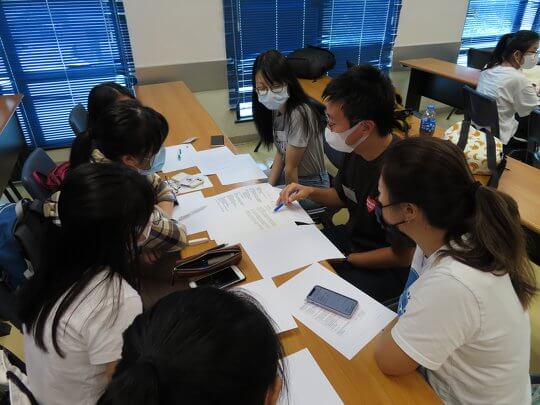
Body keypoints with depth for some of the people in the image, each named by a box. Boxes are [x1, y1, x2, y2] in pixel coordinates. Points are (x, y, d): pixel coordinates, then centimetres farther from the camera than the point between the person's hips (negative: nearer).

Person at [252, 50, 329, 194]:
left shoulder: (299, 114, -28)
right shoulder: (276, 108, -3)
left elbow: (291, 167, -20)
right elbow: (280, 153, 3)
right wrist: (268, 187, -4)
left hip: (311, 184, -7)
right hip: (286, 175, 7)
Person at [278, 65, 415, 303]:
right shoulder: (356, 150, -8)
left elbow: (402, 257, -21)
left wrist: (344, 259, -13)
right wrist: (311, 192, -6)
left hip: (384, 269, -7)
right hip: (350, 236, 7)